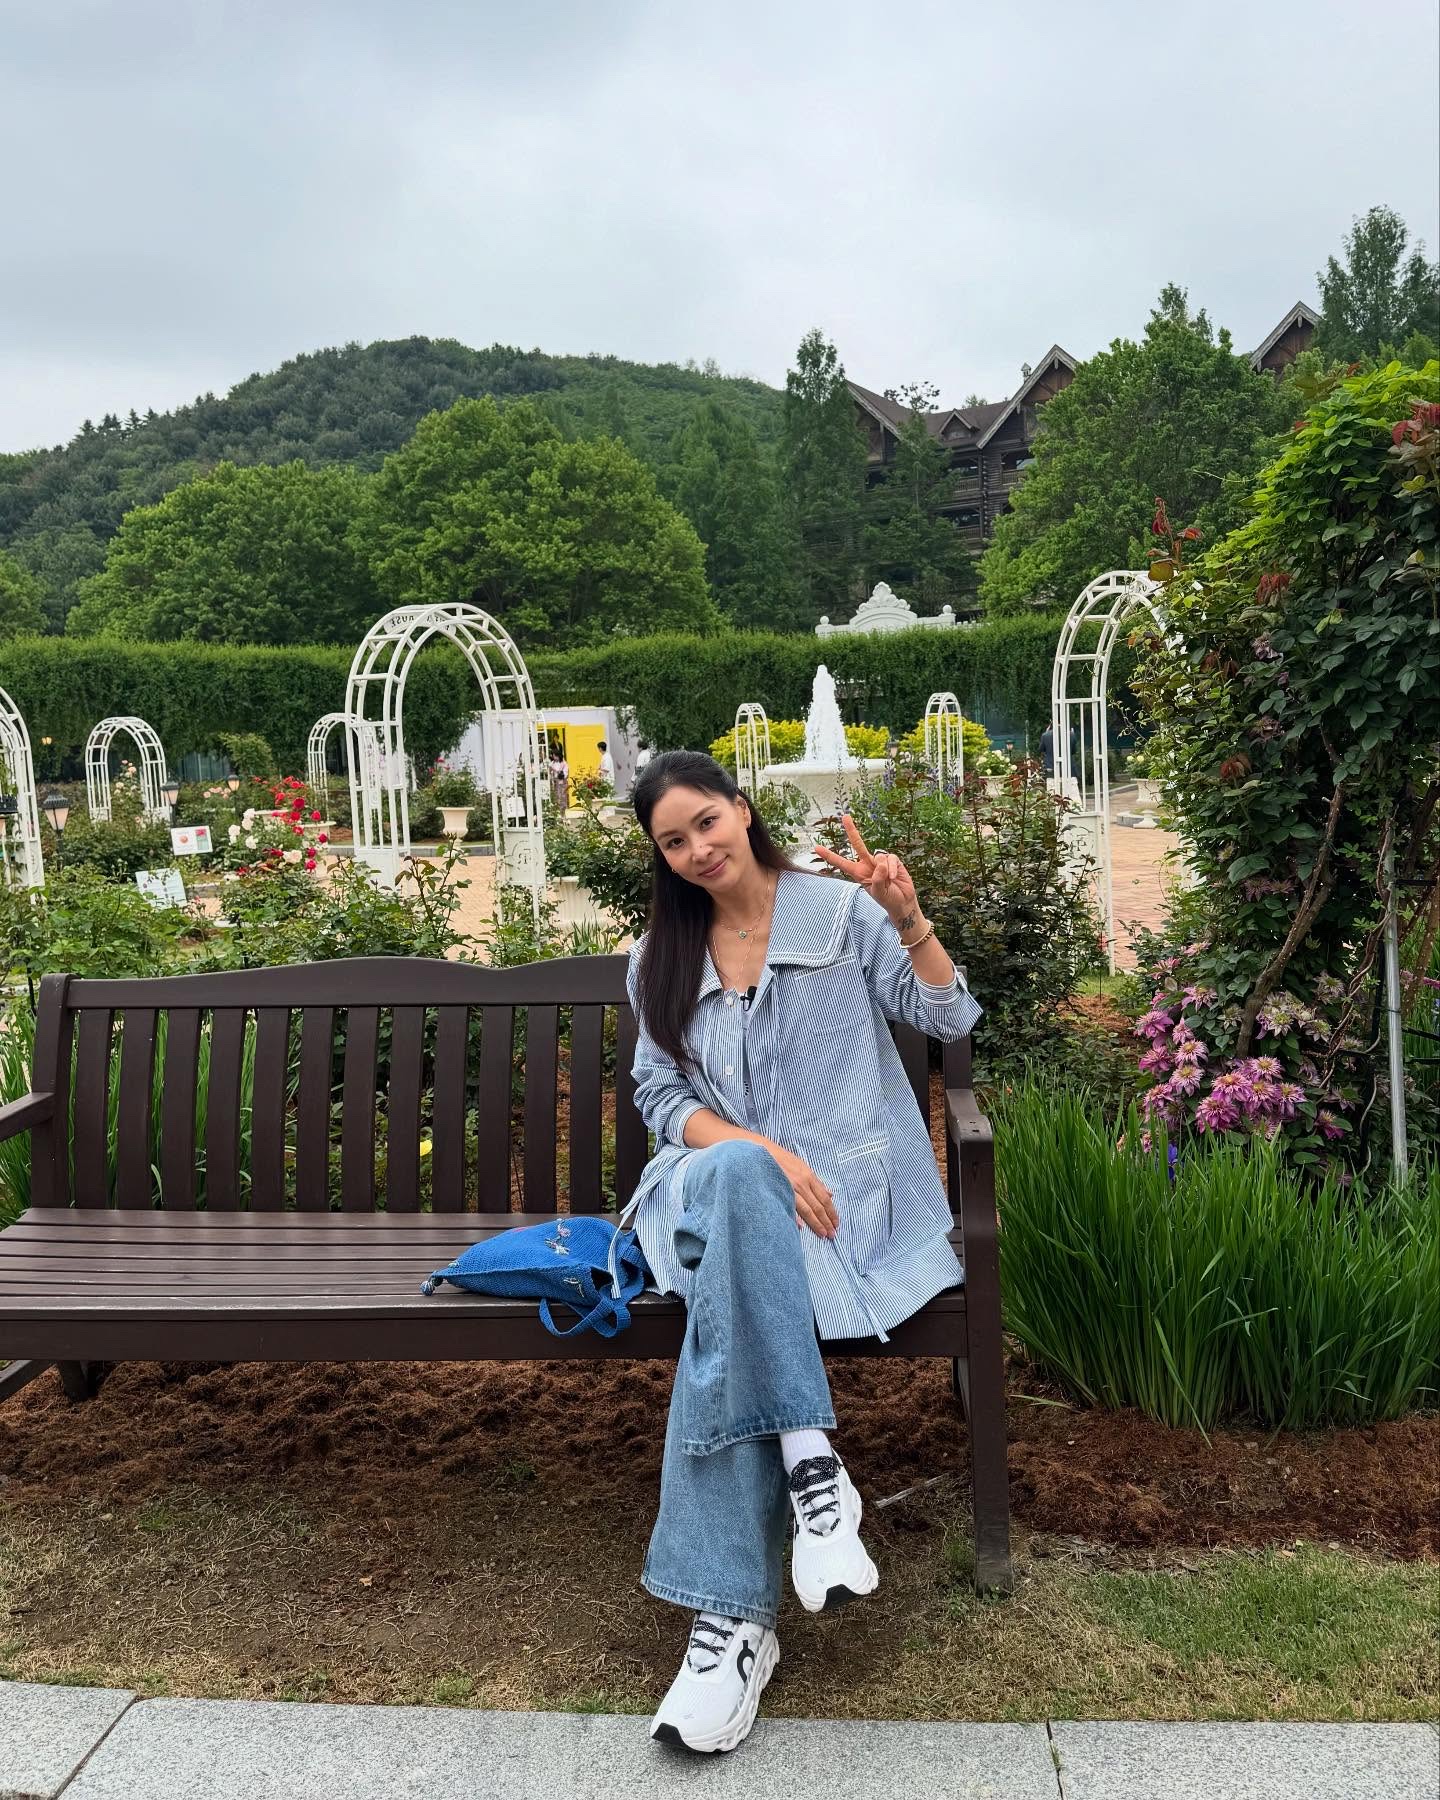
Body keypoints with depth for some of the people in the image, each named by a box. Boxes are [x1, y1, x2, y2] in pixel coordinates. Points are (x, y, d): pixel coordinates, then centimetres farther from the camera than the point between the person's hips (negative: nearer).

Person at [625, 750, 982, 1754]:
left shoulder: (840, 909, 5)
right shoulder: (659, 962, 13)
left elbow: (951, 1021, 2)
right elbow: (665, 1099, 6)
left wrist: (907, 917, -15)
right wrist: (759, 1152, -13)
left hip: (850, 1187, -2)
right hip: (721, 1184, 2)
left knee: (726, 1315, -34)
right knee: (738, 1176, -38)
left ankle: (732, 1615, -31)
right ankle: (809, 1460, -38)